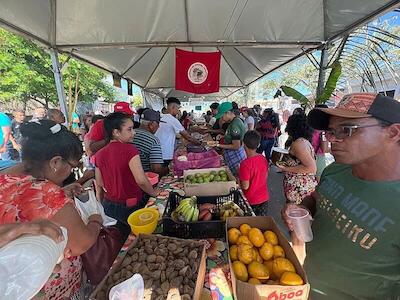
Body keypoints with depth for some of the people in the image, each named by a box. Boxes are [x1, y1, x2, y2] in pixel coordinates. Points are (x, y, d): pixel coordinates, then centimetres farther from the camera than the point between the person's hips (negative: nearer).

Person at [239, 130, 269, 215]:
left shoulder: (245, 163, -26)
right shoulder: (263, 159, -5)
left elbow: (245, 186, -21)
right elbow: (265, 177, 8)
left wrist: (238, 180, -4)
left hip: (251, 200, -6)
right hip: (264, 198, 6)